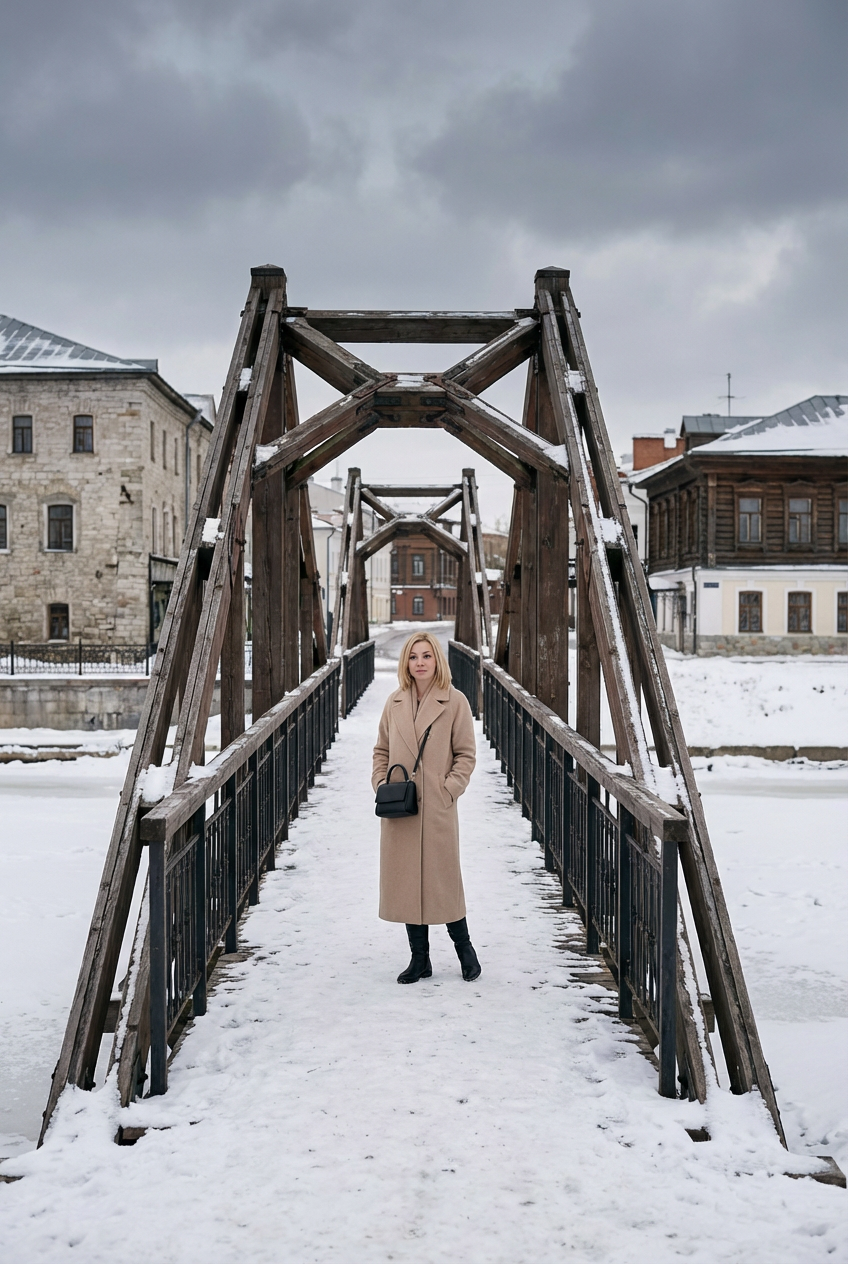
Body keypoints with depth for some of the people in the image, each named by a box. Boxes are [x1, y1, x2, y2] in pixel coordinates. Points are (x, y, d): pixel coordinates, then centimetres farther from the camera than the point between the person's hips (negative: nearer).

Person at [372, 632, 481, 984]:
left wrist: (448, 790, -11)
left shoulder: (455, 702, -3)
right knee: (406, 883, 8)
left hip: (437, 810, -4)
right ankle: (420, 960, 20)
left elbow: (467, 754, -2)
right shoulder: (394, 703, 8)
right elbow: (381, 751, 15)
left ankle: (464, 949, 25)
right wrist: (381, 786, 2)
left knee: (443, 881, 3)